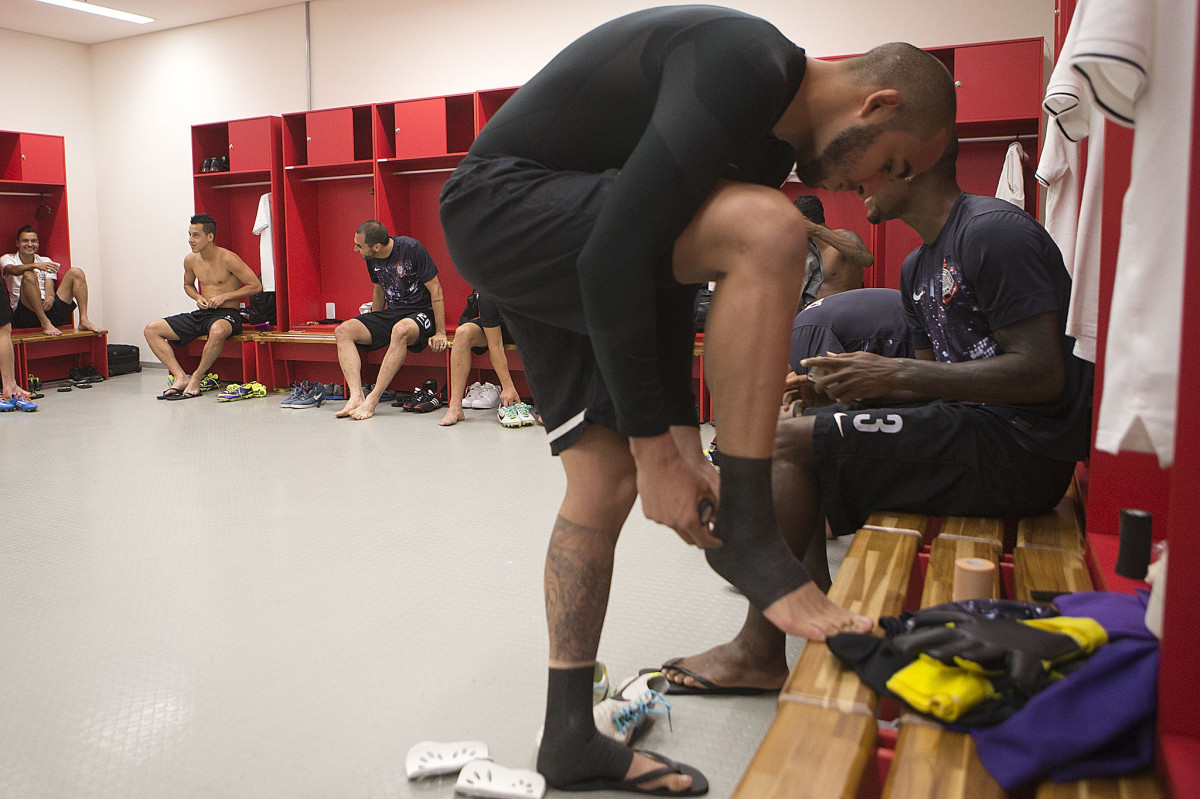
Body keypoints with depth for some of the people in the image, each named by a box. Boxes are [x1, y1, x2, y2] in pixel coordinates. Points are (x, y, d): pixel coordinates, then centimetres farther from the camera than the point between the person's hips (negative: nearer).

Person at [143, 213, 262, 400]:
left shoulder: (228, 259, -11)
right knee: (151, 330, -4)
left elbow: (256, 286, -11)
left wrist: (224, 296, -13)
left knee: (217, 331, -44)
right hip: (201, 314, 7)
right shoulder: (191, 260, 7)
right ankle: (181, 377, -16)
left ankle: (196, 379, -23)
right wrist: (198, 297, 4)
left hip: (227, 314, -7)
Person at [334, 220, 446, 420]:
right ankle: (356, 396, -29)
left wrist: (440, 333, -16)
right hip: (391, 313, 7)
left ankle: (373, 399, -36)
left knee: (400, 330, -41)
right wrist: (372, 327, 25)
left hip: (421, 312, -7)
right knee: (343, 331, -14)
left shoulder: (411, 248, -16)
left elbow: (435, 289, -13)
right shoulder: (372, 259, 4)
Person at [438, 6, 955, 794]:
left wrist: (683, 437, 3)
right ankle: (746, 534, -16)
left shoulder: (770, 147, 10)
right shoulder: (745, 65, -21)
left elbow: (674, 274, 11)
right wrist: (655, 448, -25)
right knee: (765, 232, -26)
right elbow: (616, 254, -29)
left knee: (605, 475, 2)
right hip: (500, 205, -9)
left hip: (553, 243, 10)